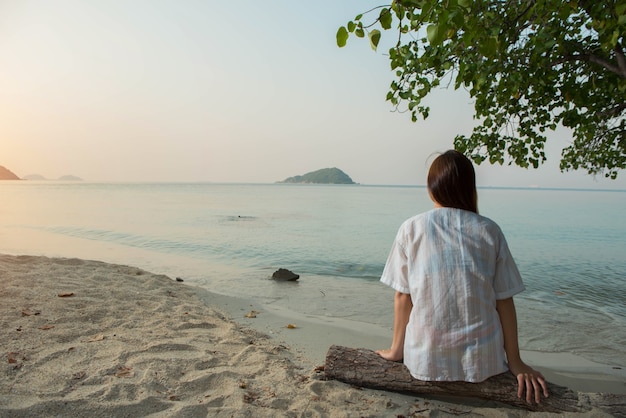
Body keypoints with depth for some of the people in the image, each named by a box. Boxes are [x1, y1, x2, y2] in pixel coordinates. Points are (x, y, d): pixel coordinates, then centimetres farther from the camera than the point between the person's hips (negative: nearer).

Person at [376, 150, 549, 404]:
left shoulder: (411, 229, -5)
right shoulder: (489, 231, -2)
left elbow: (402, 297, -2)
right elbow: (504, 301, 0)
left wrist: (397, 349, 10)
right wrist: (515, 362, 10)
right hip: (482, 362, 0)